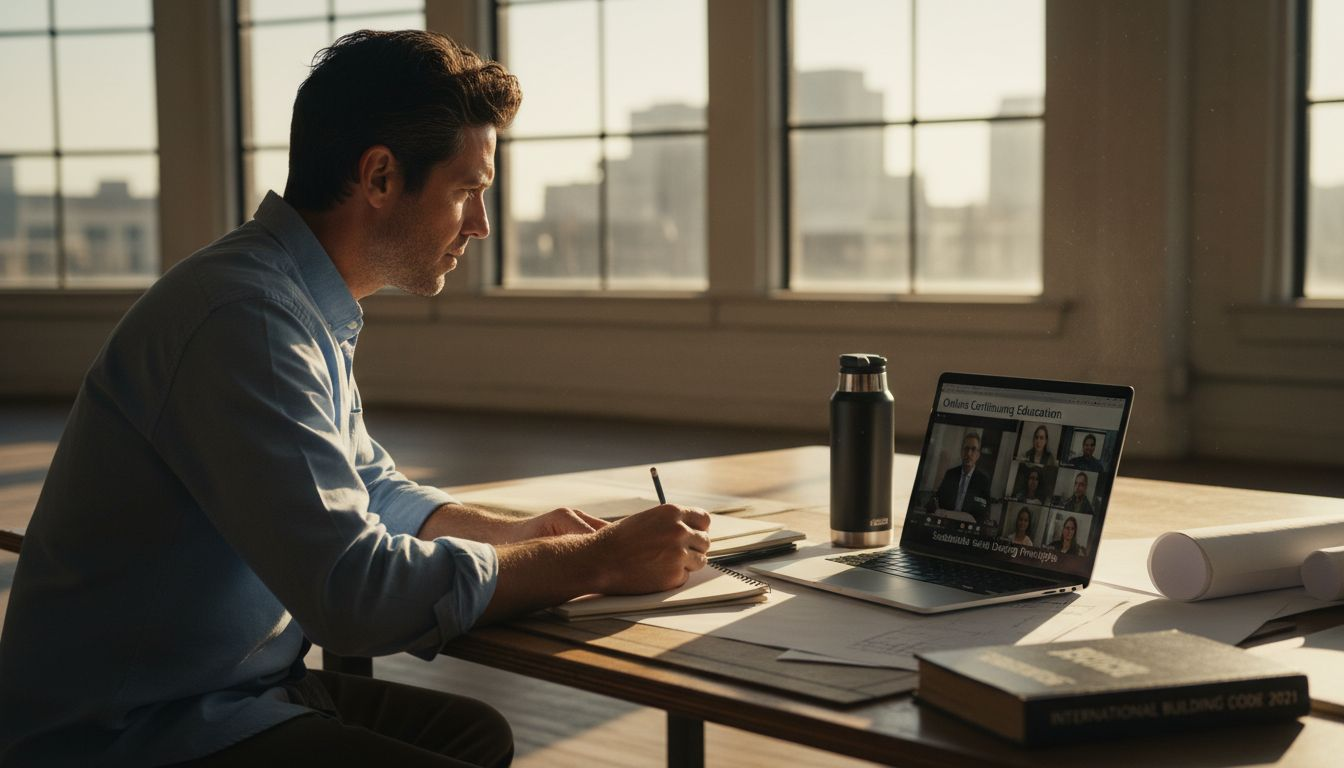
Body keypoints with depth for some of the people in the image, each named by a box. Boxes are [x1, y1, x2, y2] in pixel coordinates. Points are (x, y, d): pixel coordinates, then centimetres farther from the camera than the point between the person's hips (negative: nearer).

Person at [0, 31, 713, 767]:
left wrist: (518, 533, 5)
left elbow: (373, 491, 22)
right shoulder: (244, 319, -24)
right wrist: (598, 562, -19)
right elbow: (353, 590, -28)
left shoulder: (306, 307, 8)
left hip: (224, 689, 10)